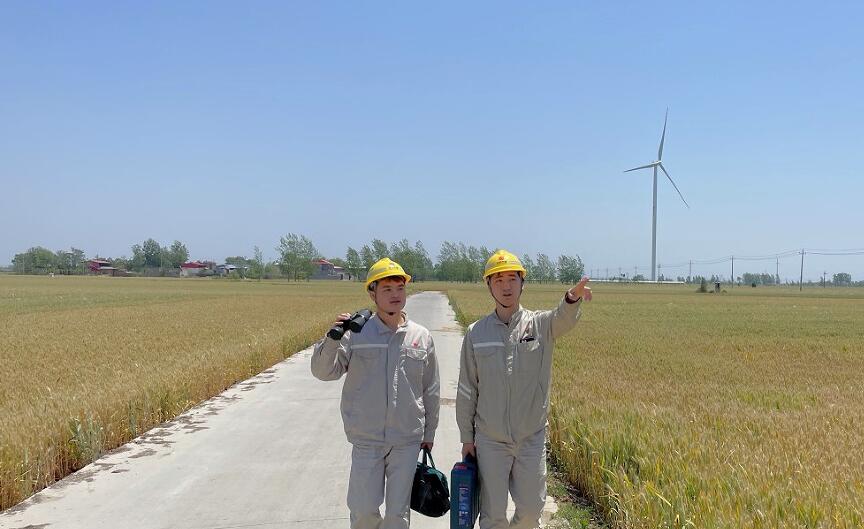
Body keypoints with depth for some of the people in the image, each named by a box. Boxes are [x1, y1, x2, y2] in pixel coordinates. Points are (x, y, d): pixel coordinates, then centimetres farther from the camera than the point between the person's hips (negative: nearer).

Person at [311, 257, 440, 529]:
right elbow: (323, 371, -8)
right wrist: (333, 337, -24)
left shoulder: (421, 336, 0)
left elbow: (430, 390, 8)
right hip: (367, 440, -1)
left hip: (408, 441, 1)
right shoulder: (356, 334, -6)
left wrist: (429, 432, 13)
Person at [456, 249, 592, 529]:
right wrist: (467, 437, 3)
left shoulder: (541, 324, -3)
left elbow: (564, 318, -28)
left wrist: (573, 298, -52)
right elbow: (467, 390, 3)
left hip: (533, 438, 0)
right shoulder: (476, 333, -1)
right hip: (490, 440, 0)